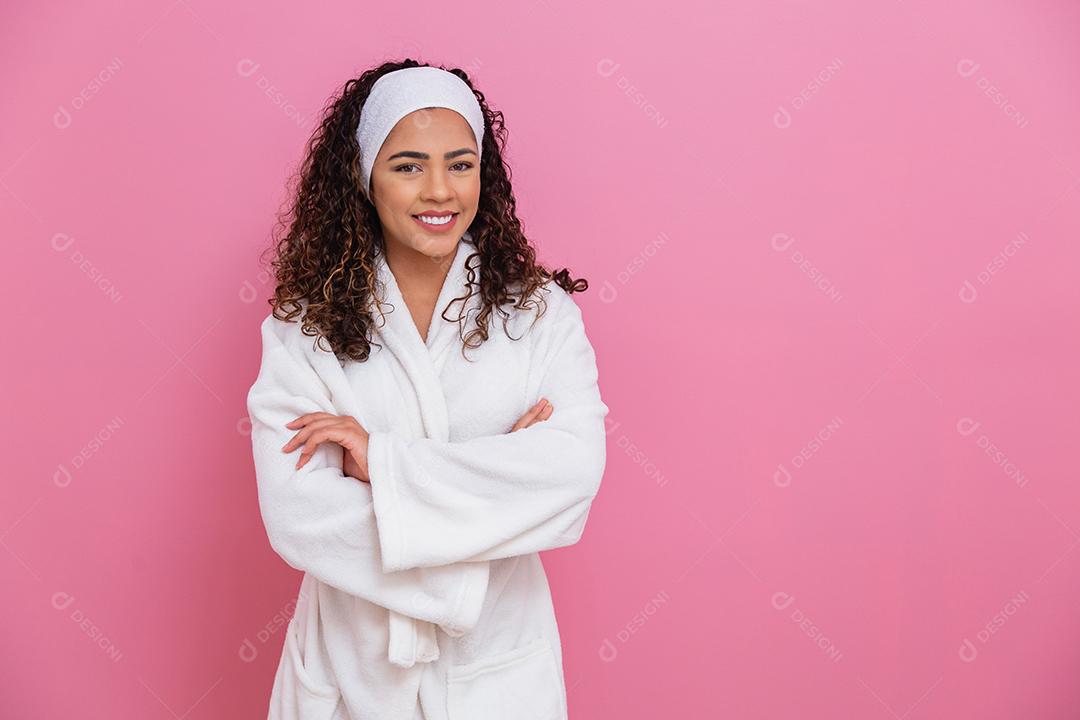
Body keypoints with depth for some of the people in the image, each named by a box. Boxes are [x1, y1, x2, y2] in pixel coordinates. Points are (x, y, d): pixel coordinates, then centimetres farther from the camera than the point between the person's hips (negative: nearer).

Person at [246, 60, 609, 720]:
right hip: (352, 662, 0)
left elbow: (576, 470, -20)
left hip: (497, 663, 1)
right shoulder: (304, 328, -8)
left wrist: (382, 461, -21)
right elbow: (295, 517, -18)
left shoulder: (542, 312, -6)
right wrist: (497, 476, -20)